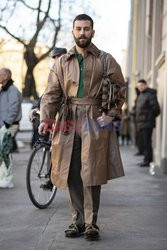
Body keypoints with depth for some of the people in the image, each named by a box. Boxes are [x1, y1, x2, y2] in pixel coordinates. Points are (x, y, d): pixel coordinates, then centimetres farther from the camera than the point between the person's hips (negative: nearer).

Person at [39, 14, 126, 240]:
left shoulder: (106, 60, 6)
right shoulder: (62, 62, 11)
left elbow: (120, 90, 9)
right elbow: (51, 94, 6)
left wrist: (111, 114, -4)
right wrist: (45, 119, -8)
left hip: (95, 122, -2)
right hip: (69, 122, 3)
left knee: (91, 175, -6)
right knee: (73, 176, 3)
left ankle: (91, 223, 1)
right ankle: (78, 221, 13)